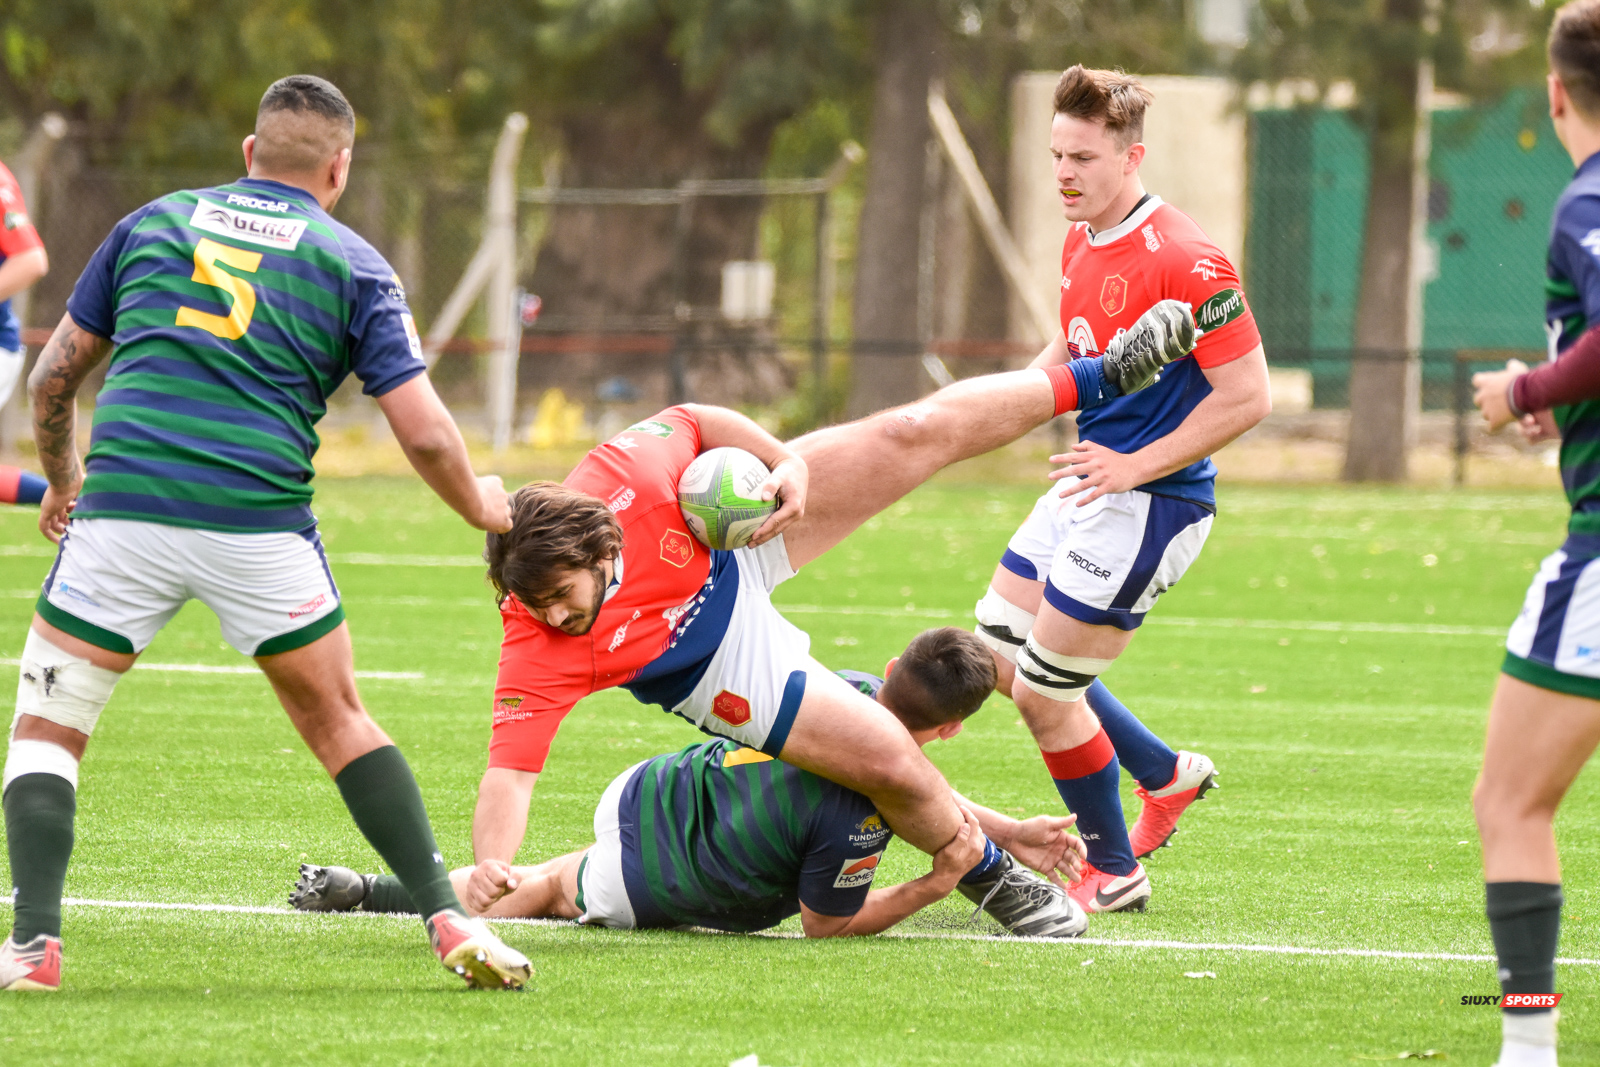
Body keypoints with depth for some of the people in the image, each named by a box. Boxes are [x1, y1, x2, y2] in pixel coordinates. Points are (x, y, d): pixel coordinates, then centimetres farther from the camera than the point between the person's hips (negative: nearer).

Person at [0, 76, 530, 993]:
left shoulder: (153, 223, 16)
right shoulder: (352, 264, 9)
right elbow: (425, 434, 3)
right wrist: (481, 506, 23)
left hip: (123, 507, 0)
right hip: (261, 522, 0)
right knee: (337, 719, 18)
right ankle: (450, 919, 11)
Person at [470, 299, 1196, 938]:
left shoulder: (621, 475, -34)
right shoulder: (536, 653, -39)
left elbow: (699, 423, -14)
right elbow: (507, 777, -40)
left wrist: (787, 461, -23)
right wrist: (489, 869, -56)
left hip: (733, 544, 3)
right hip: (726, 663, -3)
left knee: (921, 434, 2)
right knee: (892, 762, -12)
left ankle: (1103, 376, 26)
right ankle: (988, 873, 22)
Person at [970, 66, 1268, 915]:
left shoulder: (1184, 261, -22)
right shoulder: (1081, 243, 7)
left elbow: (1245, 397, -22)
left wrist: (1133, 467, -23)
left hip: (1149, 504, -10)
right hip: (1088, 489, 10)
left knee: (1044, 691, -5)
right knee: (998, 657, 15)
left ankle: (1113, 871, 15)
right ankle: (1166, 774, 31)